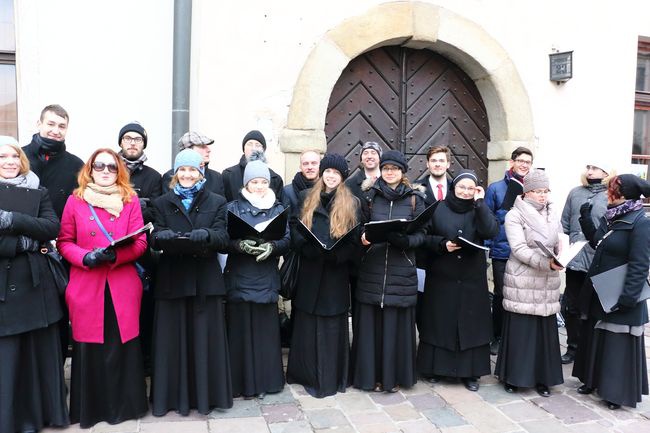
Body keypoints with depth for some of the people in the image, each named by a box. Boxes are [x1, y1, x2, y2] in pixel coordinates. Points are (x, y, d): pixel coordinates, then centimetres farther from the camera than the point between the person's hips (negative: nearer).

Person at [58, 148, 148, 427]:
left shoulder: (131, 200, 6)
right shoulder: (75, 200, 6)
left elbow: (140, 243, 1)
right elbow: (64, 242, 6)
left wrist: (115, 255, -17)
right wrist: (86, 257, -14)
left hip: (123, 288, 0)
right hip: (86, 288, 0)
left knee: (123, 347, 4)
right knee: (88, 348, 4)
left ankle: (124, 404, 20)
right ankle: (89, 408, 21)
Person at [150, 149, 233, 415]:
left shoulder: (217, 202, 8)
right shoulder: (162, 203, 11)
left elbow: (223, 239, -4)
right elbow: (155, 239, -1)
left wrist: (206, 234, -26)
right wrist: (162, 236, -24)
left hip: (205, 279, -1)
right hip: (172, 279, 1)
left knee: (205, 338, 3)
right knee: (172, 339, 4)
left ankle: (206, 395, 17)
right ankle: (173, 396, 18)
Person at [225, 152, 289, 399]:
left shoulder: (278, 208, 10)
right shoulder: (233, 208, 6)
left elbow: (287, 240, 2)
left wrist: (272, 246, -19)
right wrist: (241, 244, -22)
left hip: (267, 279, 1)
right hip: (240, 278, -1)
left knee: (266, 329, 3)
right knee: (240, 329, 1)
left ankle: (265, 380, 18)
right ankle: (242, 383, 14)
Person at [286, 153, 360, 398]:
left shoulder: (351, 204, 5)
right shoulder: (308, 199, 11)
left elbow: (355, 240, -3)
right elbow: (296, 232, 5)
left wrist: (334, 254, -21)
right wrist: (310, 247, -15)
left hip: (336, 274, -2)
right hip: (310, 271, 2)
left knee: (332, 327, 4)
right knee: (307, 327, 7)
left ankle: (331, 378, 17)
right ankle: (308, 375, 22)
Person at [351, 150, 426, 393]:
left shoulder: (415, 199, 6)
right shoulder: (369, 196, 7)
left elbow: (421, 234, 3)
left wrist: (404, 240, -17)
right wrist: (363, 237, -13)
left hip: (401, 271, 0)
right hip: (372, 269, 1)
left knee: (396, 323, 4)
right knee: (371, 323, 4)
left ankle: (394, 375, 22)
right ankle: (372, 374, 19)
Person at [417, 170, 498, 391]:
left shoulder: (479, 210, 4)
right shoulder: (438, 209, 0)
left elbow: (490, 232, -14)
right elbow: (424, 237, 0)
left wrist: (480, 203, -13)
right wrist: (442, 244, -17)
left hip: (471, 278, 1)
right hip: (441, 277, -1)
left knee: (471, 323, 5)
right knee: (439, 321, 6)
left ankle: (470, 372, 18)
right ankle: (434, 367, 21)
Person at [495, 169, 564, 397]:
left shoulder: (552, 215, 11)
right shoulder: (515, 215, -5)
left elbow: (558, 245, 15)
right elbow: (519, 249, -15)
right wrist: (546, 262, -26)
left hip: (547, 283, 5)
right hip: (522, 282, -4)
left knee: (545, 330, 7)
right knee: (520, 330, 2)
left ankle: (541, 378, 20)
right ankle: (513, 376, 17)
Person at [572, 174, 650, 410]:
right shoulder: (610, 217, 6)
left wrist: (628, 298, -23)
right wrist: (586, 219, 10)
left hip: (619, 296, -8)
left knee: (618, 344, 4)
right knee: (595, 338, 18)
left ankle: (617, 393, 18)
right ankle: (593, 380, 34)